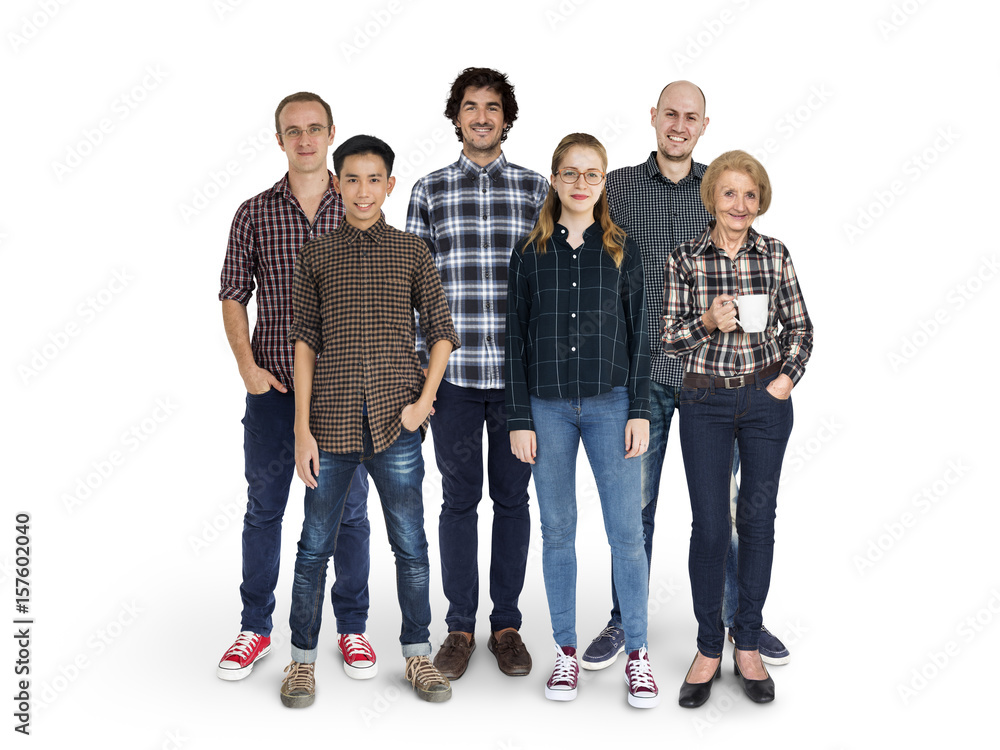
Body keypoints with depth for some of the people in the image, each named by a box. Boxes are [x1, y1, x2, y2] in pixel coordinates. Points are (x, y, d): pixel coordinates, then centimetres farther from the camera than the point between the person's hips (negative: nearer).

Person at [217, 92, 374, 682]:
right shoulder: (254, 214, 4)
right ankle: (256, 629, 24)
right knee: (263, 508, 9)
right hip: (273, 388, 1)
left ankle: (352, 628, 22)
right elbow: (234, 297, 6)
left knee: (349, 510, 7)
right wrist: (248, 366, -6)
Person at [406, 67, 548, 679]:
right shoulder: (429, 190, 6)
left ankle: (507, 624, 23)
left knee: (513, 497, 9)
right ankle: (461, 627, 21)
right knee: (460, 498, 8)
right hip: (452, 371, 0)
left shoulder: (536, 188, 7)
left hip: (520, 372, 0)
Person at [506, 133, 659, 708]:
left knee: (627, 531, -2)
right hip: (548, 407, 1)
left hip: (610, 403, 0)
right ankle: (567, 650, 19)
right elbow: (517, 339, 6)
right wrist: (520, 419, 0)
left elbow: (639, 334, 5)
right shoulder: (531, 253, 7)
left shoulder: (622, 250, 7)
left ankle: (637, 653, 12)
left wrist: (639, 411, -3)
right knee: (558, 531, 7)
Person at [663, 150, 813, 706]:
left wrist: (788, 376, -5)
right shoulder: (685, 258, -1)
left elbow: (800, 327, 8)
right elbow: (670, 337, 0)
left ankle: (748, 646, 20)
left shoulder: (776, 255, 3)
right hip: (706, 402, -1)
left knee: (758, 518, 6)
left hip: (766, 399, 1)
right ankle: (709, 648, 16)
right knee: (709, 525, 1)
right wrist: (708, 322, -18)